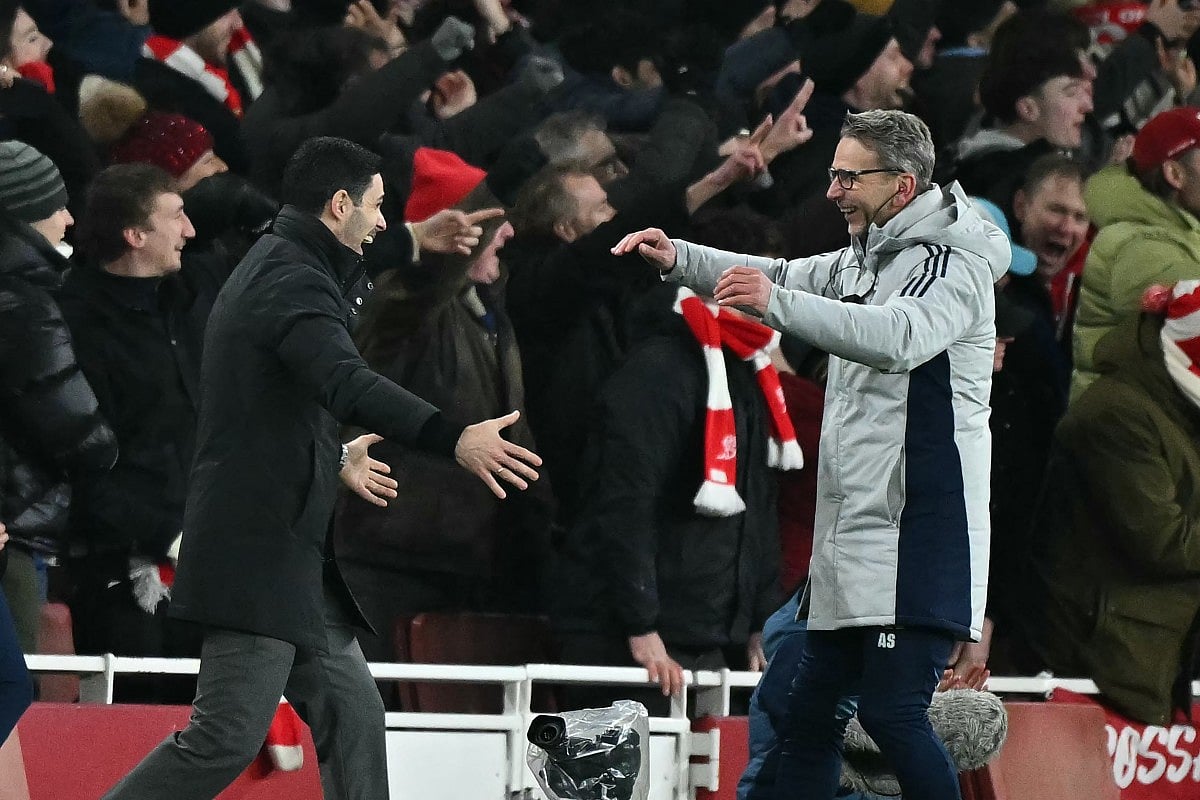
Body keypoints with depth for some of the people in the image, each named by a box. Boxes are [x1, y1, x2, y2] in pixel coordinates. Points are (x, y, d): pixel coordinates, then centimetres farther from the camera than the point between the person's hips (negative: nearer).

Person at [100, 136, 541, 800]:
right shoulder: (295, 282, -15)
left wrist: (335, 461, 45)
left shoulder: (269, 268, 19)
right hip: (260, 552, -11)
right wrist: (454, 439, -45)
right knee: (227, 738, -10)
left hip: (292, 554, 11)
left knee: (350, 714, 8)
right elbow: (347, 384, -34)